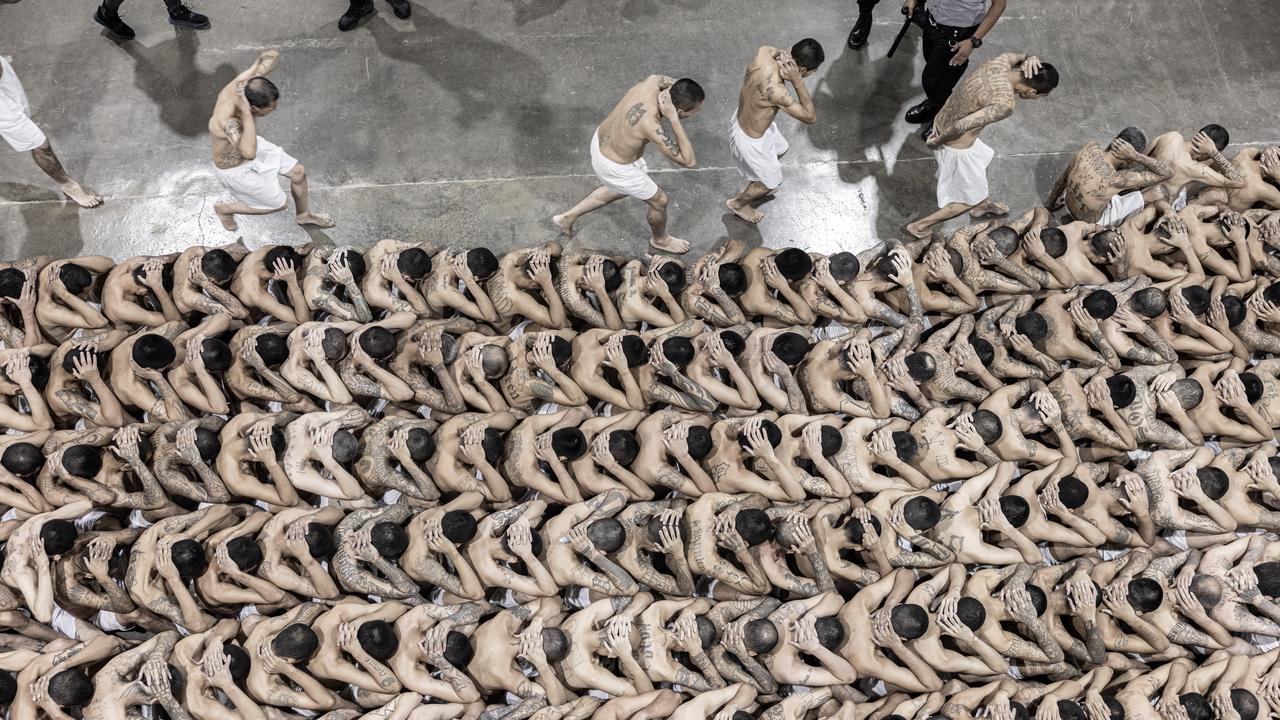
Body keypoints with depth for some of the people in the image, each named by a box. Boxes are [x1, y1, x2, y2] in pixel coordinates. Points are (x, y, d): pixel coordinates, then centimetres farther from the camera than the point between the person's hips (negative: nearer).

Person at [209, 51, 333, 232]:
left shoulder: (242, 82, -27)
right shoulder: (228, 121, -48)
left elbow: (272, 54, -16)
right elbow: (249, 154, -64)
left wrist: (258, 70, -35)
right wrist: (246, 112, -61)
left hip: (243, 146, 7)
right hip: (235, 169, -7)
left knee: (298, 172, 13)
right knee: (280, 203, 10)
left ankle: (304, 215, 43)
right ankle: (225, 209, 33)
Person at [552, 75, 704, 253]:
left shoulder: (651, 81, -20)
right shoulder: (652, 127, -40)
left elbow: (664, 79, 7)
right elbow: (689, 161, -35)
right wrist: (673, 120, -40)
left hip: (601, 140, 8)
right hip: (614, 166, -8)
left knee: (618, 190, 36)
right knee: (659, 201, 16)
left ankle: (567, 217, 47)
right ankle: (660, 240, 48)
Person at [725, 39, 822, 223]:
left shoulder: (764, 52, -23)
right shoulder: (775, 91, -42)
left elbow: (776, 51, 4)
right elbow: (810, 117, -30)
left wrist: (785, 53, -20)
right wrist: (797, 80, -37)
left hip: (741, 119, 8)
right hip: (750, 140, -8)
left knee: (780, 149, 36)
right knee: (772, 181, 21)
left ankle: (755, 185, 61)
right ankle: (738, 204, 48)